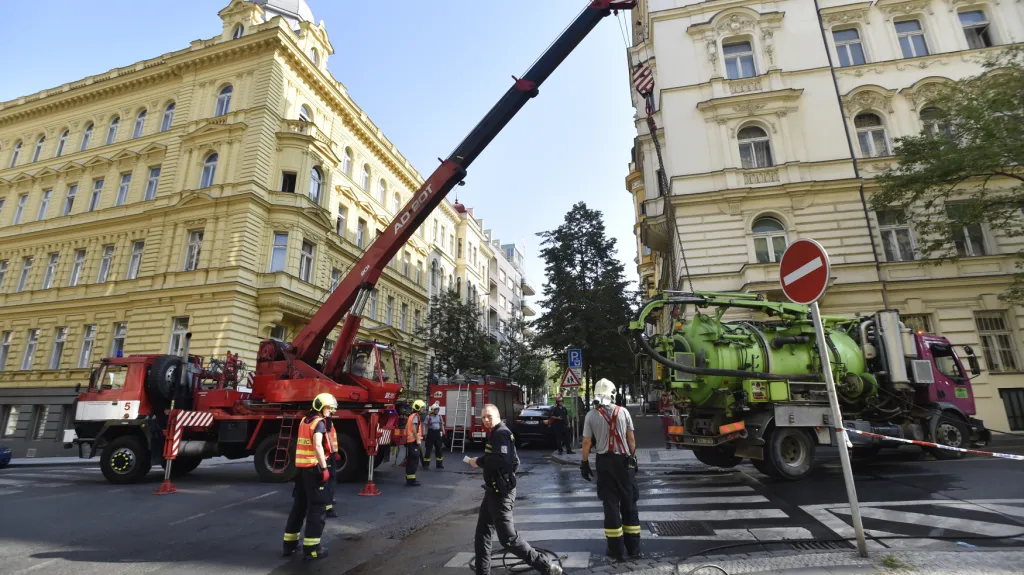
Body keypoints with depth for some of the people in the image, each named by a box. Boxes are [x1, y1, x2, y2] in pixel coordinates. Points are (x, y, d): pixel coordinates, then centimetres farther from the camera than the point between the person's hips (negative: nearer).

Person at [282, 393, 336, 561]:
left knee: (299, 505, 18)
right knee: (317, 508, -1)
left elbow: (305, 444, 17)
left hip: (300, 467, 8)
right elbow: (317, 446, -24)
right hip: (313, 468, -8)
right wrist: (324, 468, -23)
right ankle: (311, 548, 2)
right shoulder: (319, 422, -11)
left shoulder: (304, 421, 14)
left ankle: (290, 543, 27)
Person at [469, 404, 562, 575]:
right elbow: (514, 461, 19)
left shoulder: (501, 433, -16)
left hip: (501, 492, -10)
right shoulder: (495, 433, 15)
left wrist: (478, 461, -19)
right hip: (494, 490, 10)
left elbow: (501, 459, -32)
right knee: (482, 533, 16)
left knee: (508, 538, -6)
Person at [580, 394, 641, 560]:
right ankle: (633, 547, 19)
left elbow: (587, 442, -5)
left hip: (604, 462, -1)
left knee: (610, 504, 7)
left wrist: (584, 463, 5)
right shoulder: (623, 411, -3)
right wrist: (633, 458, 11)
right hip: (624, 460, 1)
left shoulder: (591, 415, -5)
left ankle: (615, 549, 12)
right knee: (629, 503, 12)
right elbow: (631, 438, 0)